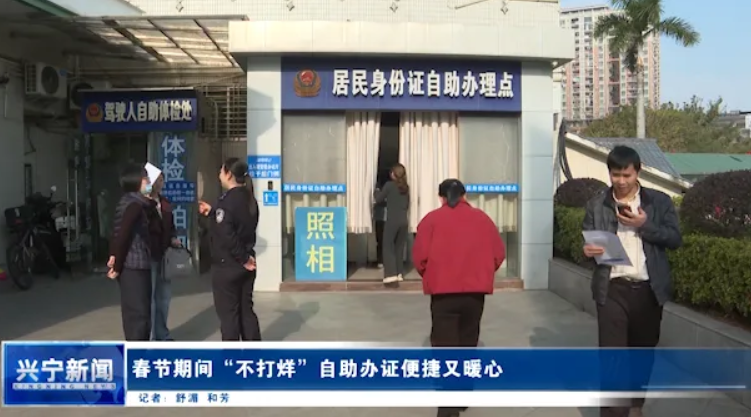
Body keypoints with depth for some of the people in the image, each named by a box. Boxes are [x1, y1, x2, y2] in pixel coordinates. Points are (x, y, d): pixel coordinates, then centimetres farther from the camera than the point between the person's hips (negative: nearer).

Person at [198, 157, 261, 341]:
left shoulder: (227, 200, -17)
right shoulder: (249, 199, 9)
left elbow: (226, 234, -25)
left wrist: (243, 259, -16)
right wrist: (212, 212, 19)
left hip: (227, 266, -8)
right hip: (246, 265, 8)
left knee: (228, 313, 2)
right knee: (246, 310, 14)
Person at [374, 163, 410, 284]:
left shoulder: (389, 185, -7)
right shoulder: (406, 187, 9)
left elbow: (378, 199, -1)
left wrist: (378, 192, 20)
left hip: (392, 221, -5)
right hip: (404, 221, 5)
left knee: (388, 247, 0)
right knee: (399, 248, 13)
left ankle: (391, 274, -10)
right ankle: (399, 273, 14)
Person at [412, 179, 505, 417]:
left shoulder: (432, 219, -1)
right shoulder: (482, 218, 8)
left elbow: (419, 256, -7)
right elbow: (498, 253, 4)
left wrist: (429, 277, 12)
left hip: (443, 290, -3)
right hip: (475, 290, 3)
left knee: (445, 346, -1)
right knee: (467, 344, 18)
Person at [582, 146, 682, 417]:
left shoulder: (660, 201, 4)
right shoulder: (596, 205, 5)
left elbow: (675, 239, -2)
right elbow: (587, 241, 4)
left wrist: (644, 225, -16)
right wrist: (588, 250, -20)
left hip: (649, 289, 2)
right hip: (612, 289, -1)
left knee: (643, 349, 17)